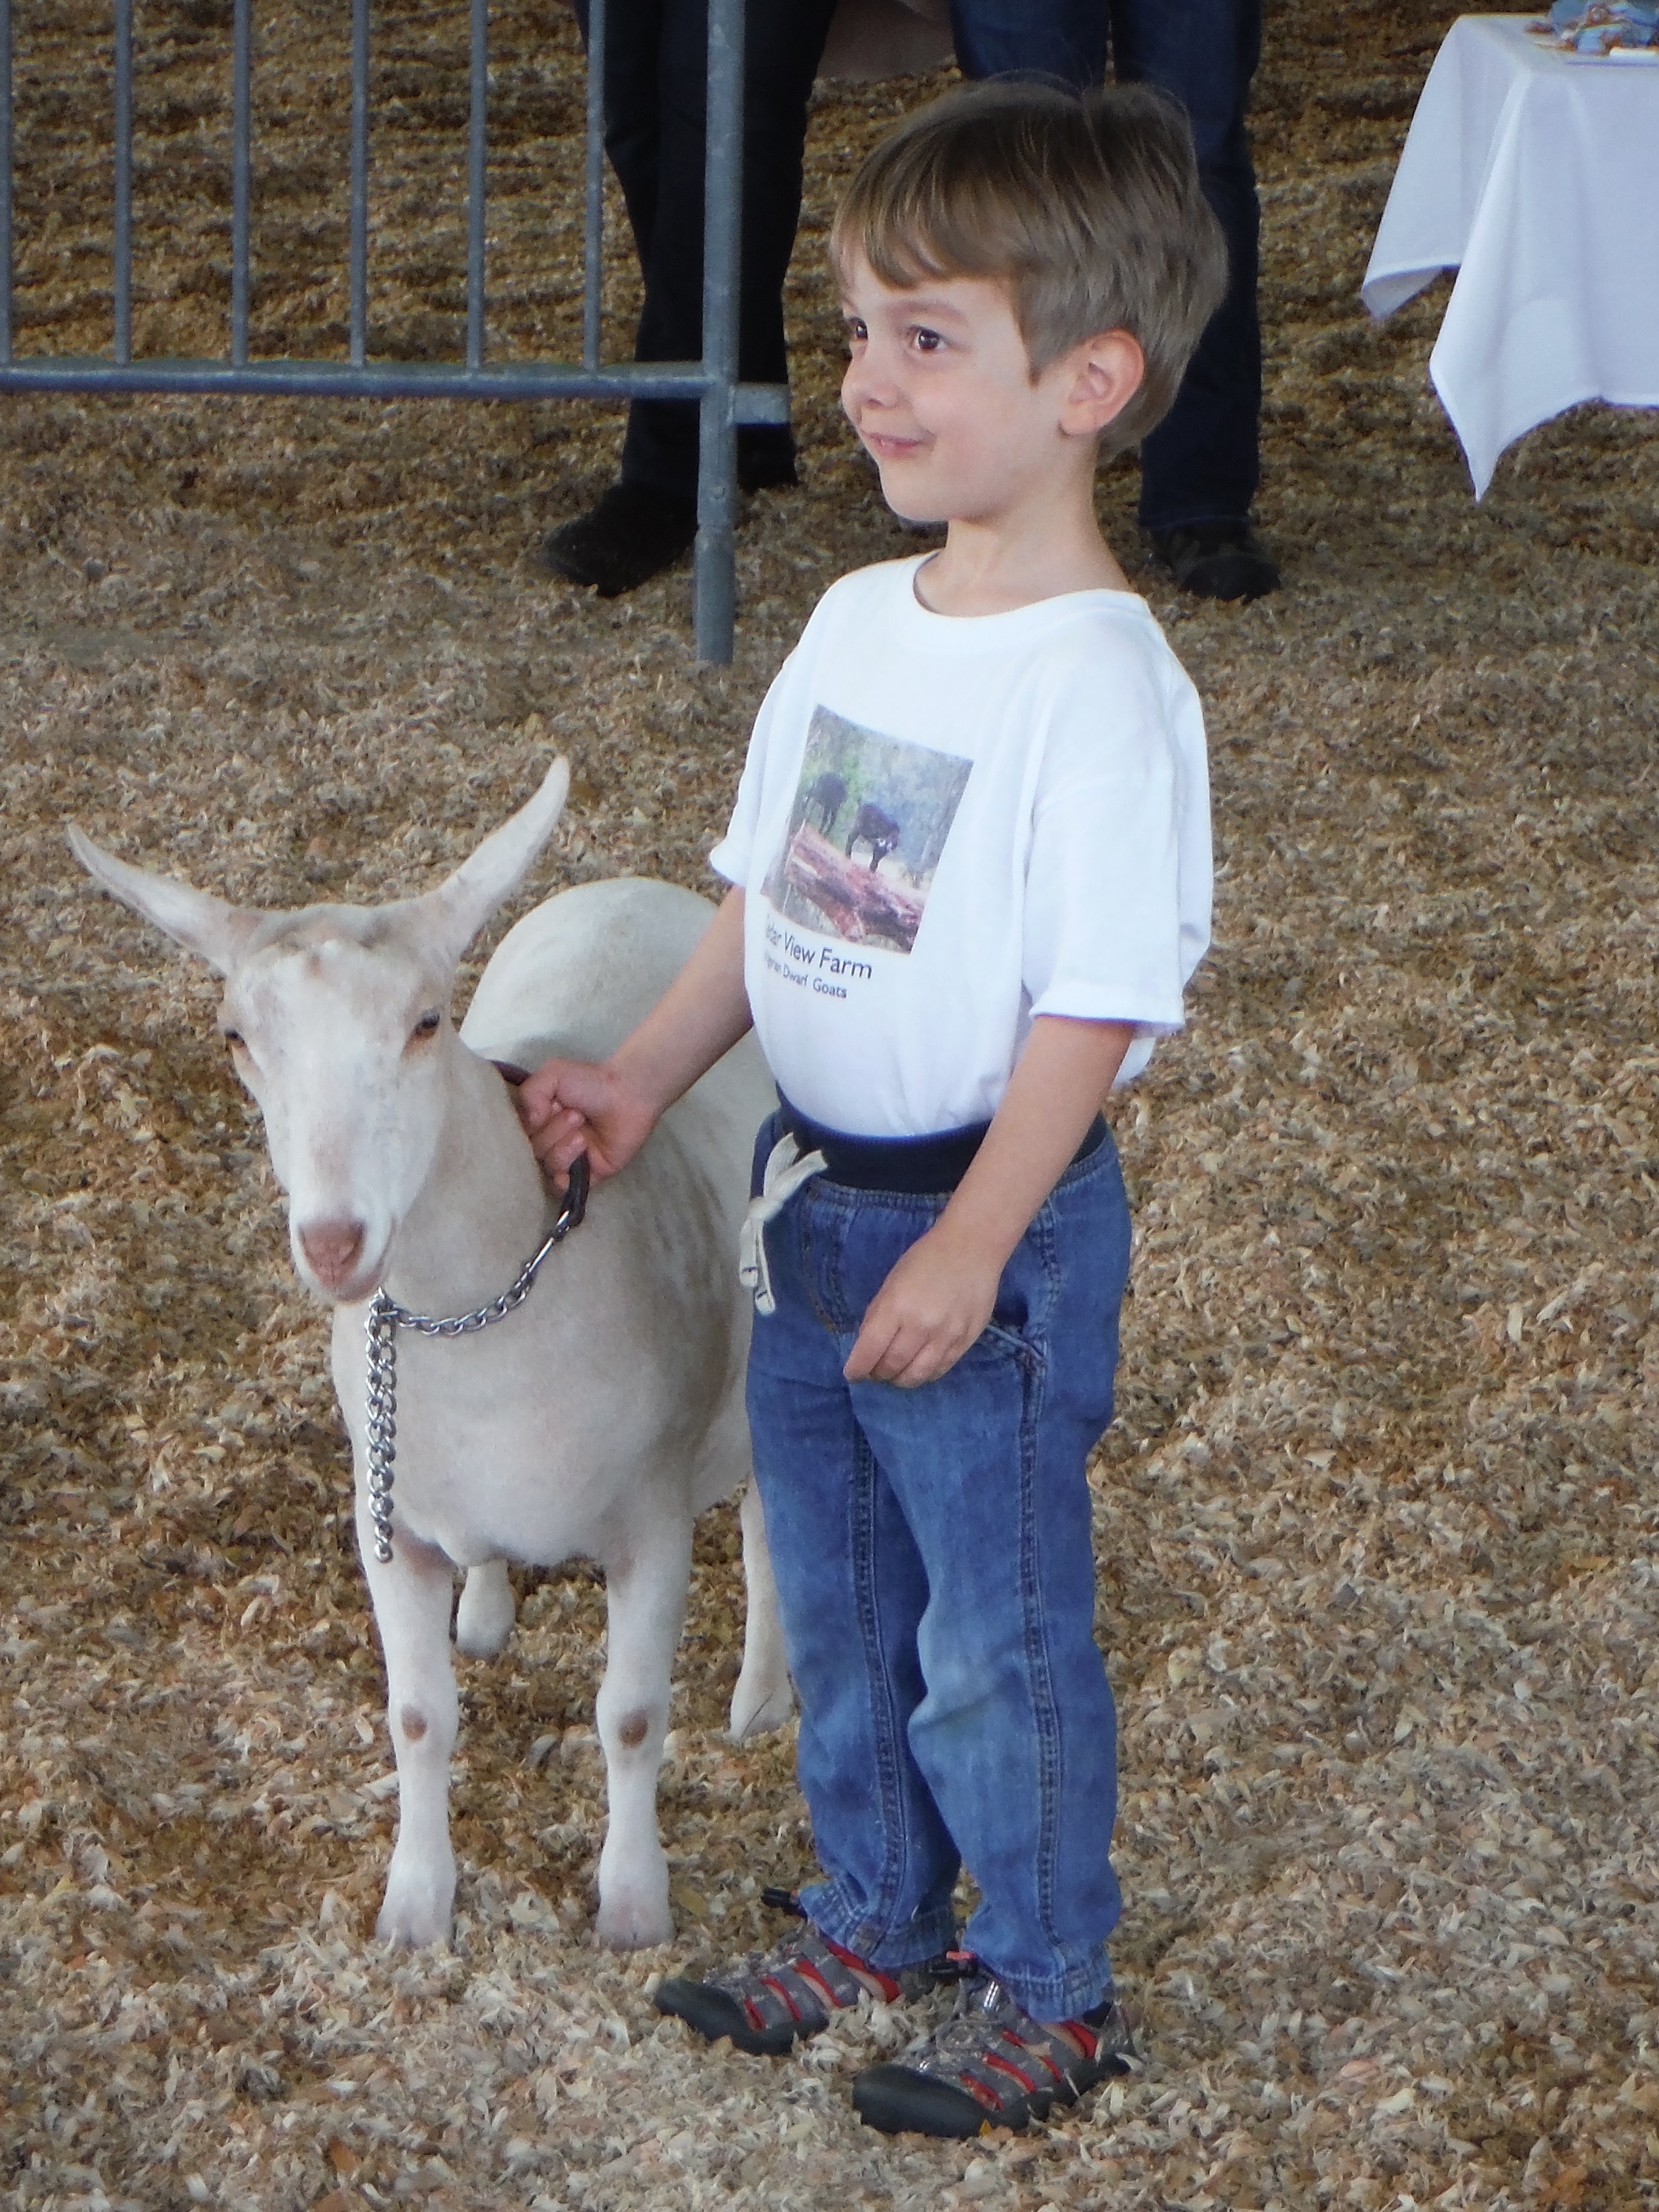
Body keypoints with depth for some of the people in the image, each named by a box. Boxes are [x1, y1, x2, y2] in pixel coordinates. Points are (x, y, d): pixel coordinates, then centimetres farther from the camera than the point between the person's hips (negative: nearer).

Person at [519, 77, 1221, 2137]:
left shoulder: (1100, 686, -22)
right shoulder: (858, 622, 3)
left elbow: (1096, 1004, -22)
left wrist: (967, 1249, -22)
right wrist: (643, 1077, 7)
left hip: (990, 1219, -8)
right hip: (807, 1194, 8)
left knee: (999, 1633, 7)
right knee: (836, 1602, 21)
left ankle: (1047, 1989, 24)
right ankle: (873, 1915, 40)